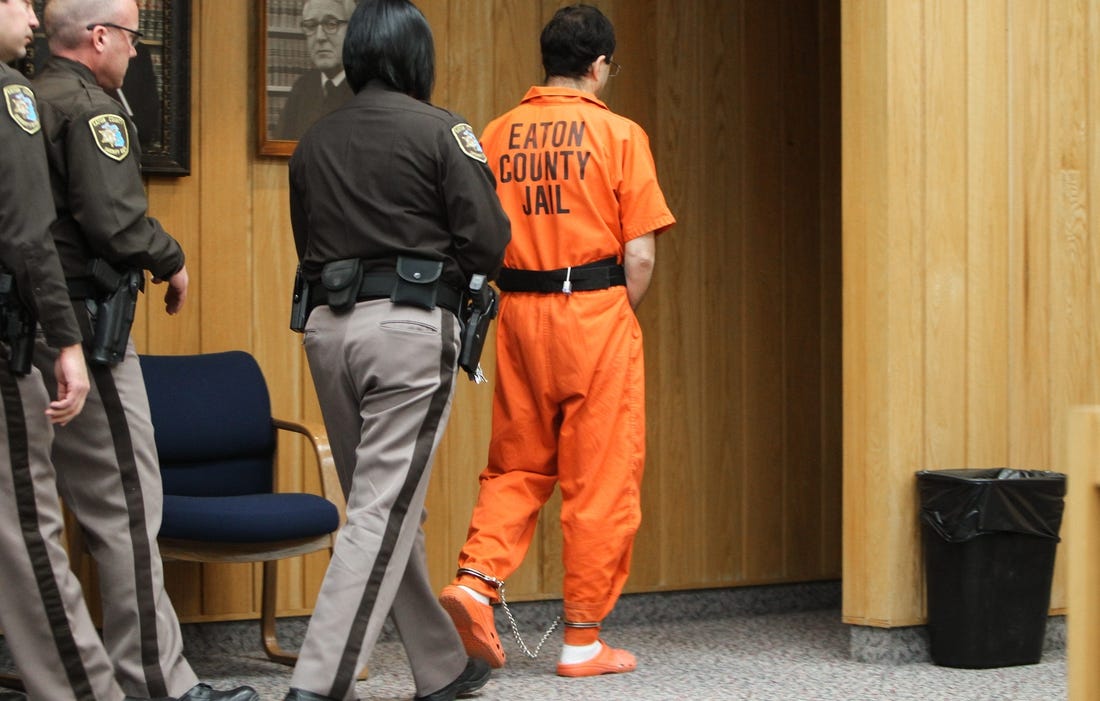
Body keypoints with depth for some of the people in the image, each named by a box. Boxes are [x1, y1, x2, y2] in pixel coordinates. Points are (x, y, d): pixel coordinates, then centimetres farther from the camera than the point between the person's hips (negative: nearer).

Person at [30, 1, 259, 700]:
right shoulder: (89, 108, -12)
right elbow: (115, 220, -21)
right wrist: (172, 262, -4)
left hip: (26, 326, 10)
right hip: (83, 326, -9)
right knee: (128, 506, -5)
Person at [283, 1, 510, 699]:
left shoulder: (314, 142, 11)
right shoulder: (441, 130, -5)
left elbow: (308, 245, 14)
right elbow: (488, 246, -8)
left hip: (329, 325, 6)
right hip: (413, 326, -6)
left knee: (386, 506, 15)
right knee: (385, 511, -5)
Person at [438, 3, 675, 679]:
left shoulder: (497, 135, 6)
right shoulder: (618, 134, -5)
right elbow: (640, 255, -9)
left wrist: (521, 297, 14)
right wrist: (618, 317, 6)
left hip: (520, 314, 4)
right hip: (596, 315, -4)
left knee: (517, 468, 17)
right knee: (599, 480, 4)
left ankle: (475, 580, -4)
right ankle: (584, 640, 8)